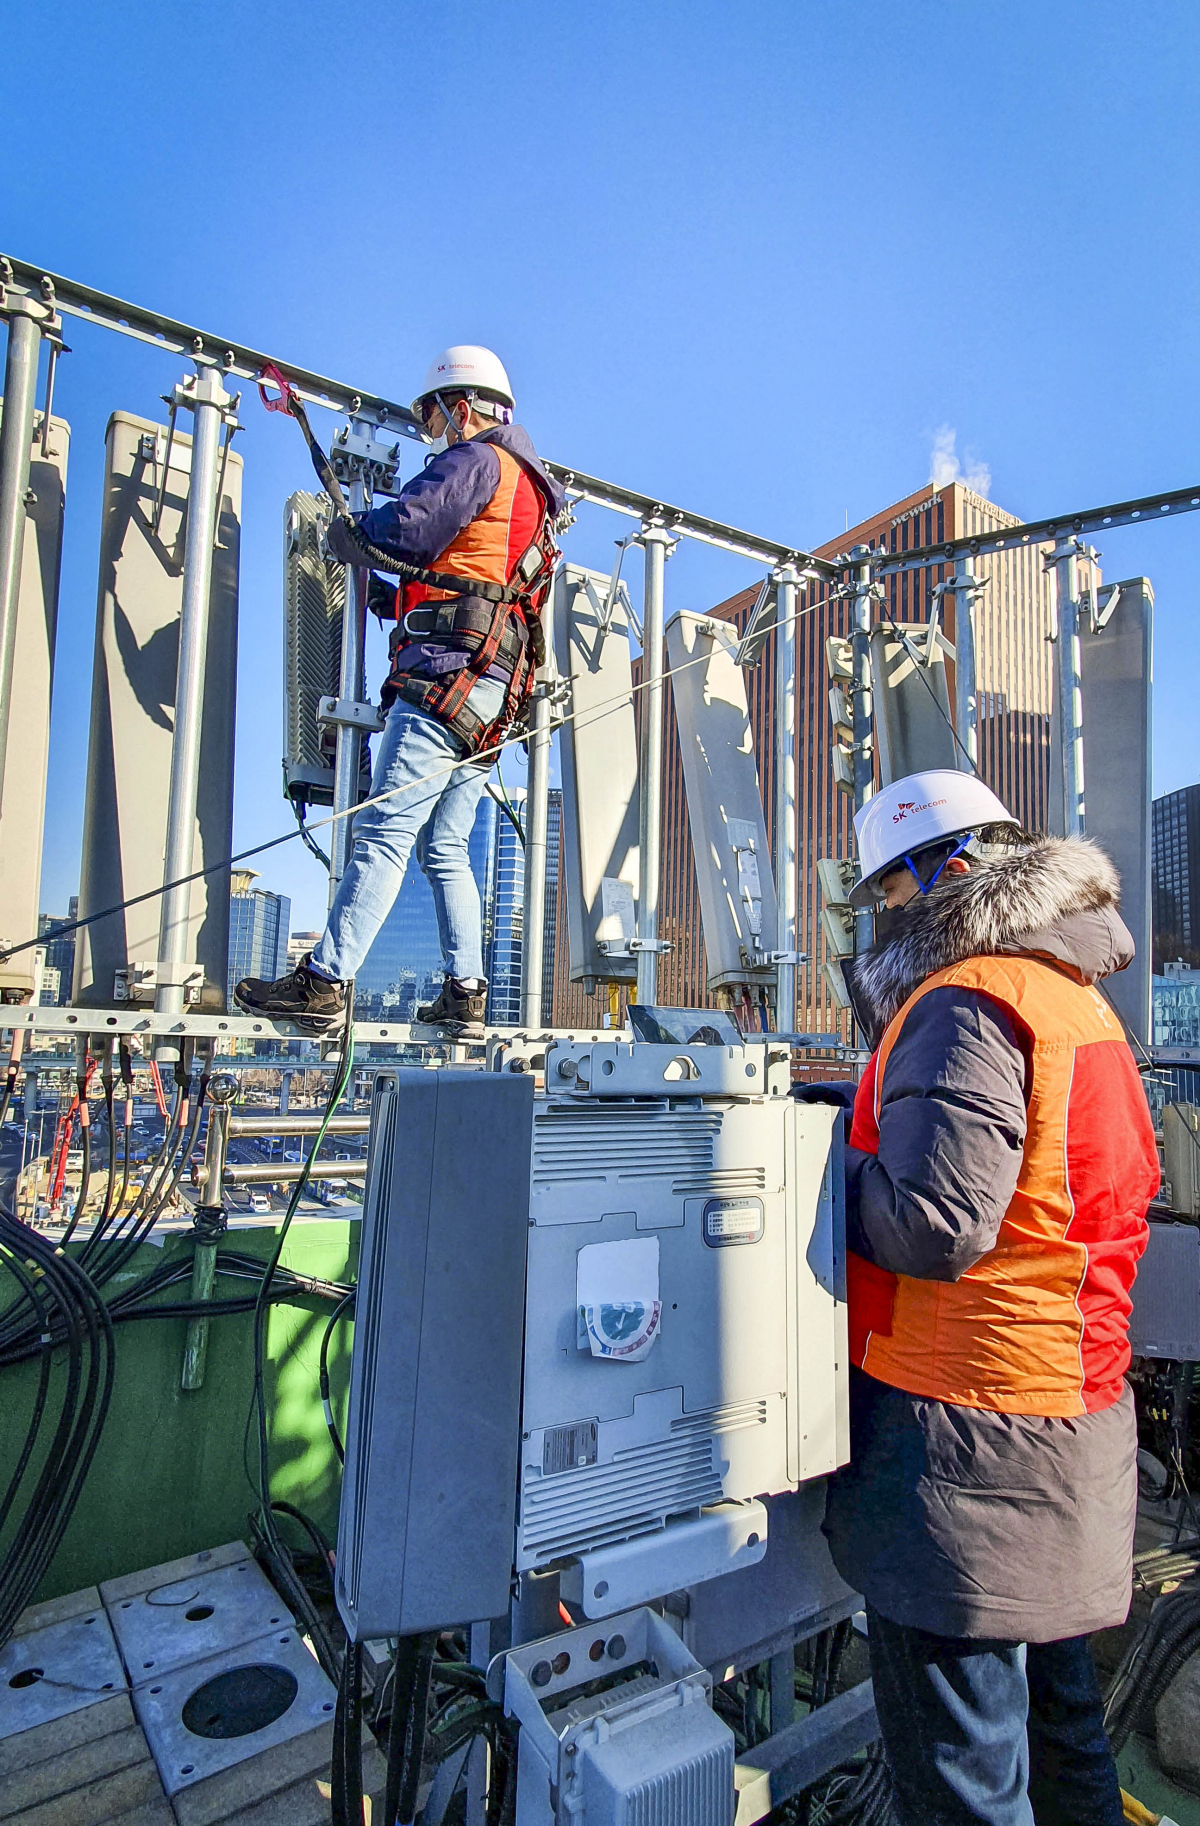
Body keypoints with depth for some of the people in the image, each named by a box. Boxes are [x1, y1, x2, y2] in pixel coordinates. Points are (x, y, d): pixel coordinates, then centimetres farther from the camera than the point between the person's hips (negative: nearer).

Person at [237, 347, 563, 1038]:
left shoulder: (476, 459, 2)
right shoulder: (531, 489, 31)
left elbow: (407, 527, -11)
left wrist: (350, 534, 9)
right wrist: (389, 596, 30)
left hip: (450, 671, -10)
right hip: (494, 693, 10)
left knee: (386, 830, -15)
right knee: (446, 848, 7)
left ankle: (325, 981, -16)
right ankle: (466, 994, 5)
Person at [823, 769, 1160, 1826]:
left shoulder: (965, 1002, -18)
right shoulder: (1079, 1001, 12)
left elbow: (932, 1223, -25)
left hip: (966, 1425, -10)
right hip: (1076, 1406, 10)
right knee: (1054, 1706, 25)